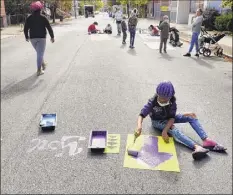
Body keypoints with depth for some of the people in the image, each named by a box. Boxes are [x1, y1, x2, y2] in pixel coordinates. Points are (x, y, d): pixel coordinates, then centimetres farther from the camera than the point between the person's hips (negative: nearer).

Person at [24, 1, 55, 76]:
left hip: (32, 38, 4)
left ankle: (43, 64, 34)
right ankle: (39, 70, -5)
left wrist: (27, 37, 19)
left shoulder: (29, 18, 3)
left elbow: (26, 29, 5)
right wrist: (52, 37, 2)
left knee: (39, 52, 24)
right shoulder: (43, 18, -6)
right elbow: (49, 28, -8)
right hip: (41, 38, -4)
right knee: (40, 54, -2)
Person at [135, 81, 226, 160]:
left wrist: (165, 131, -40)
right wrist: (139, 127, -56)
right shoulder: (152, 102, -29)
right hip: (157, 121, -4)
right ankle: (196, 147, -48)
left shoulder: (172, 100, -22)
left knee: (191, 116, -15)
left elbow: (172, 117, -25)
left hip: (168, 118, 4)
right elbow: (141, 115, -35)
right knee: (172, 128, -35)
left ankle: (206, 140, -27)